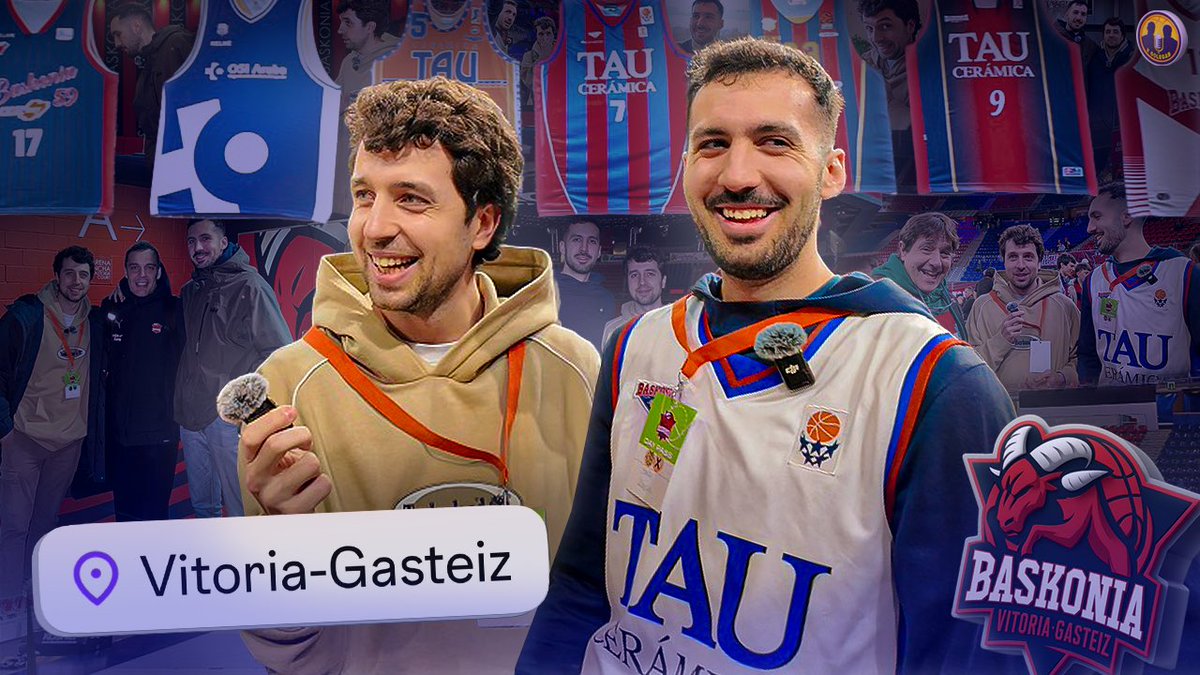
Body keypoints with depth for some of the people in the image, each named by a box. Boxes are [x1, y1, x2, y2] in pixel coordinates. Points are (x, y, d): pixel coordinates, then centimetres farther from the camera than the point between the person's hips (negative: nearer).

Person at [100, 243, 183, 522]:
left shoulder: (174, 311, -5)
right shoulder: (111, 308, 6)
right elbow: (101, 365, 15)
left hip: (160, 433, -4)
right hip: (119, 431, 4)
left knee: (154, 511, 3)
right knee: (124, 510, 16)